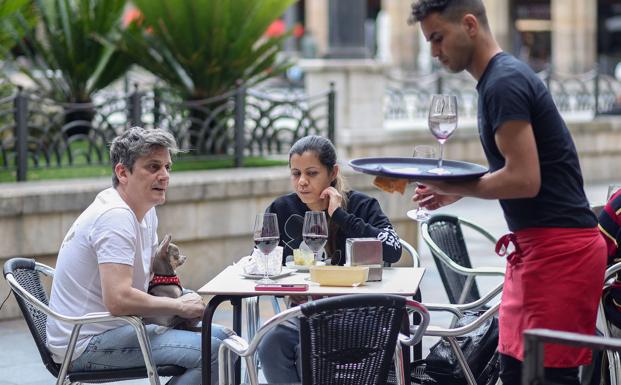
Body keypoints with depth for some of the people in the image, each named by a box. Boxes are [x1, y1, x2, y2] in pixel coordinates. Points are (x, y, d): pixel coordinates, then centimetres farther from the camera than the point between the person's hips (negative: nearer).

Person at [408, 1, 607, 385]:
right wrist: (455, 190, 11)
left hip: (559, 250, -10)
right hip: (535, 246, 10)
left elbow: (523, 179, -21)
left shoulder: (504, 83, -15)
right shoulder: (503, 77, 16)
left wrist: (454, 186, -8)